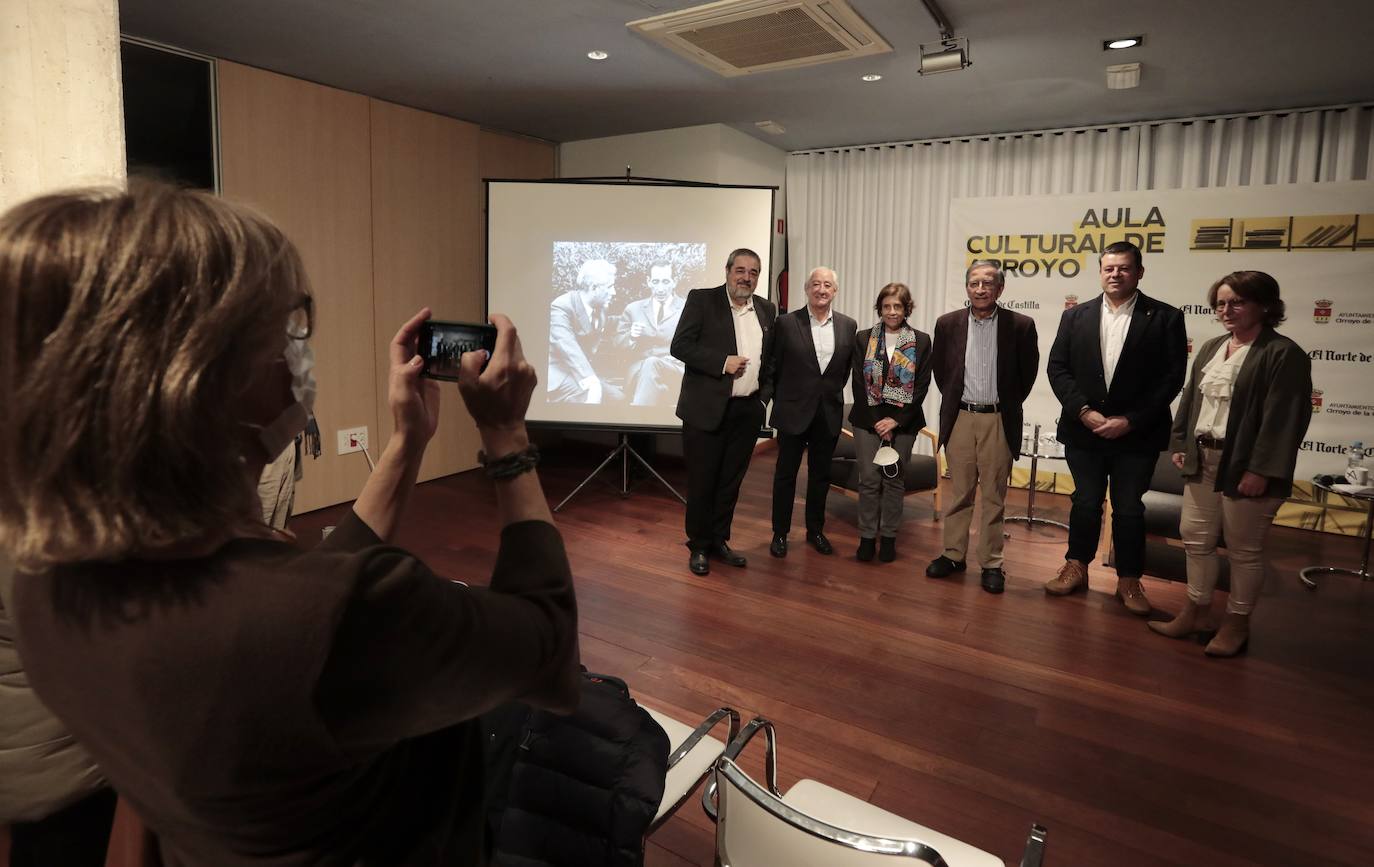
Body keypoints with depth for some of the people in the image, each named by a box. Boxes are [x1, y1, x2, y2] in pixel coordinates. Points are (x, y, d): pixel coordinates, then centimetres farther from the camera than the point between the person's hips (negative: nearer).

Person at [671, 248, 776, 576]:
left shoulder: (767, 310, 11)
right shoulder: (701, 300, -4)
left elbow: (771, 360, 17)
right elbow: (680, 346, -11)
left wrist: (765, 397, 7)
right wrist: (723, 363, -17)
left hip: (748, 412, 4)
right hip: (707, 409, -4)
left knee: (731, 481, 13)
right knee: (701, 481, 5)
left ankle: (719, 540, 28)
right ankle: (698, 546, 20)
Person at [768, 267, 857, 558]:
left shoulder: (848, 326, 3)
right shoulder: (787, 323, -6)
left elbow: (846, 368, 12)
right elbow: (775, 367, 0)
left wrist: (833, 393, 11)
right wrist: (782, 399, 4)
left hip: (829, 413, 3)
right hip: (794, 412, -3)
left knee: (821, 475, 13)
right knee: (786, 474, 7)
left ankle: (815, 531, 28)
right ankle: (780, 533, 20)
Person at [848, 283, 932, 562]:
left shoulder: (921, 341, 1)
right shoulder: (863, 339, 3)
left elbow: (922, 385, -2)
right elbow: (858, 383, 0)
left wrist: (895, 420, -10)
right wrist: (877, 422, -7)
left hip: (903, 421, 0)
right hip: (868, 420, 0)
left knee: (894, 479, 6)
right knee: (869, 479, 0)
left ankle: (888, 537, 17)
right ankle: (867, 537, 11)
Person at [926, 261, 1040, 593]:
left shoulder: (1020, 325, -4)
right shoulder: (947, 324, 1)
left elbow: (1027, 373, 6)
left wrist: (1008, 405, 7)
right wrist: (953, 401, 11)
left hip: (998, 420, -1)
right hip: (959, 418, 2)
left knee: (994, 496, 6)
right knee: (959, 493, 10)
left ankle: (991, 564, 15)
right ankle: (953, 555, 21)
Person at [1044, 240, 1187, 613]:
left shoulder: (1165, 317, -3)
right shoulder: (1075, 316, 4)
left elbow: (1172, 377, -6)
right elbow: (1057, 368, 1)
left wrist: (1131, 420, -13)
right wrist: (1083, 411, -11)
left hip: (1137, 434, -2)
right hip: (1084, 429, 2)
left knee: (1129, 509, 7)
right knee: (1085, 502, 12)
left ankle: (1129, 581, 21)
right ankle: (1076, 568, 27)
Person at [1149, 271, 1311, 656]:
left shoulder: (1284, 354, -11)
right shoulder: (1211, 348, 13)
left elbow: (1284, 418, -17)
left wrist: (1262, 470, -21)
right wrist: (1180, 444, 9)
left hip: (1245, 466, -7)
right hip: (1202, 459, 7)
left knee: (1244, 548, 6)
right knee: (1196, 537, 13)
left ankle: (1237, 622, 20)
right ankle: (1196, 610, 27)